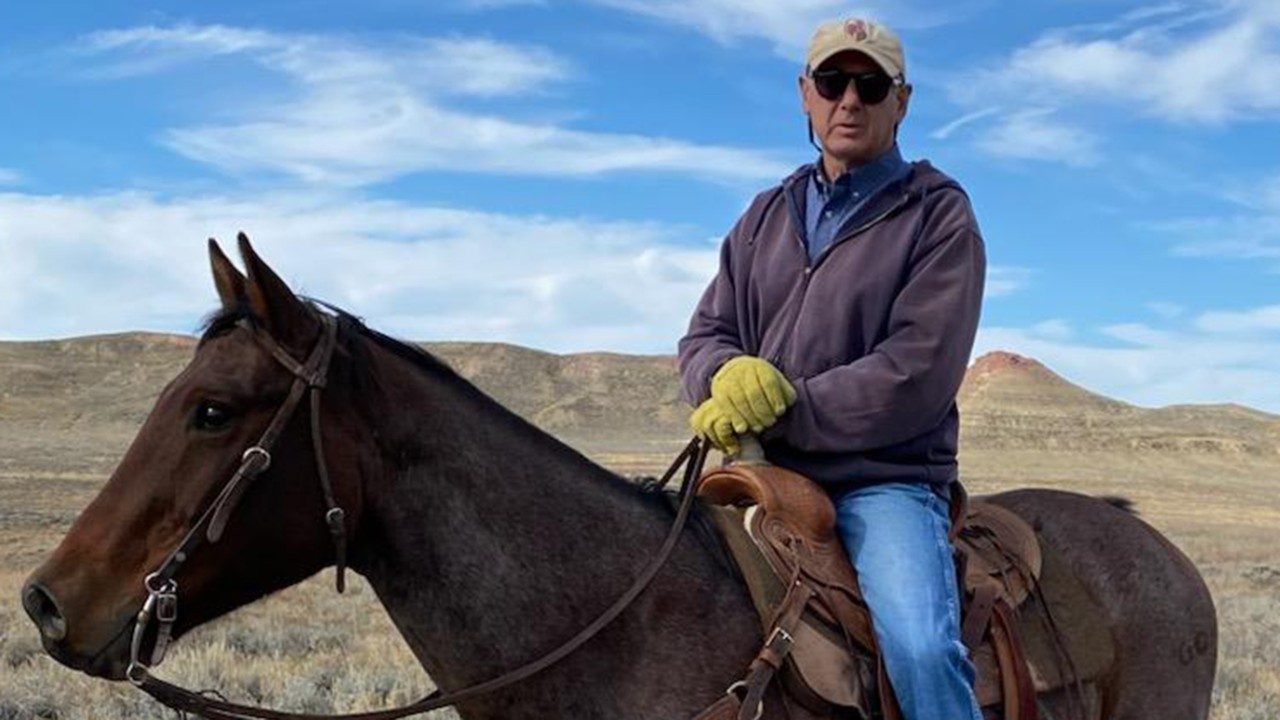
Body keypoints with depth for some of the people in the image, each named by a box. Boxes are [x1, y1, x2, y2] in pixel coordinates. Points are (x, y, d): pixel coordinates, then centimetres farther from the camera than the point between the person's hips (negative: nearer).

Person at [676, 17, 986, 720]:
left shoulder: (938, 216, 0)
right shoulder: (767, 215, 16)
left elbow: (916, 376, -12)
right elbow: (704, 336, 14)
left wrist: (779, 413, -16)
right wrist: (727, 376, -11)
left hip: (884, 482, -5)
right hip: (765, 478, 5)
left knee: (921, 649, -28)